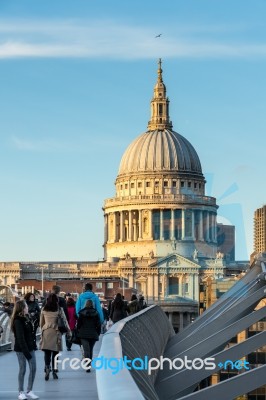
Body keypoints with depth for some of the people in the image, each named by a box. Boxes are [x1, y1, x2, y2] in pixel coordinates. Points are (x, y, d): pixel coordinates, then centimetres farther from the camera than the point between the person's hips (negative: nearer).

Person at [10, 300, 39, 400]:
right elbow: (20, 338, -20)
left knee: (33, 369, 6)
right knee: (22, 370, 1)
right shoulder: (18, 321, -16)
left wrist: (33, 345, 6)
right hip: (21, 349, -8)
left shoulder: (26, 318, 11)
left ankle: (29, 391, 14)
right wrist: (26, 352, -22)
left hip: (30, 347, 8)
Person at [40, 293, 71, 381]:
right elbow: (64, 321, 0)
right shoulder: (59, 310, -4)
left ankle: (47, 368, -18)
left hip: (46, 332, 1)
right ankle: (54, 371, 8)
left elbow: (41, 323, 11)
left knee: (47, 352, 2)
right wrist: (69, 331, 12)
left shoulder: (44, 310, 3)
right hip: (56, 333, -1)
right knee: (55, 352, 6)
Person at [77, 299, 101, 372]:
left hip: (84, 334, -2)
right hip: (93, 334, 2)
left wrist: (78, 331, 15)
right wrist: (98, 333, 12)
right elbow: (98, 324, 4)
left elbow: (79, 324, 2)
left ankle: (88, 364, -24)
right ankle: (89, 363, 22)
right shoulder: (96, 313, 2)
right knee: (91, 349, 15)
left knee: (86, 350, -8)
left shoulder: (82, 313, -2)